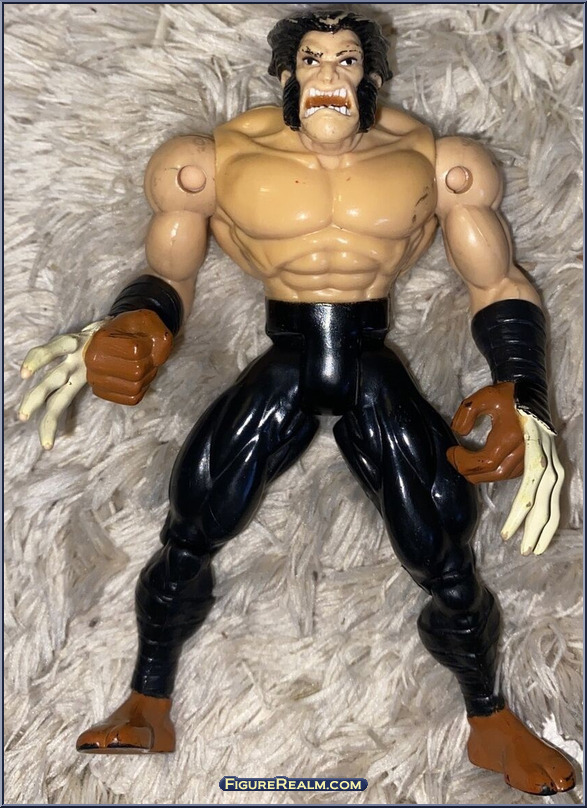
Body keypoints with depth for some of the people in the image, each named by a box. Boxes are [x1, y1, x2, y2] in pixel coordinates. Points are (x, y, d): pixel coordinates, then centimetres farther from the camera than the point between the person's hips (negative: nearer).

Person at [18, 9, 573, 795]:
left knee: (446, 561, -5)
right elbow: (168, 275, 6)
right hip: (281, 369, 0)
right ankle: (148, 709, 17)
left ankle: (491, 722, 23)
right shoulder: (219, 160, -3)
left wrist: (522, 397, -16)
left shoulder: (435, 163, -2)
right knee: (186, 539, -9)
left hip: (377, 378, 0)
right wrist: (133, 327, -19)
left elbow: (500, 287, 2)